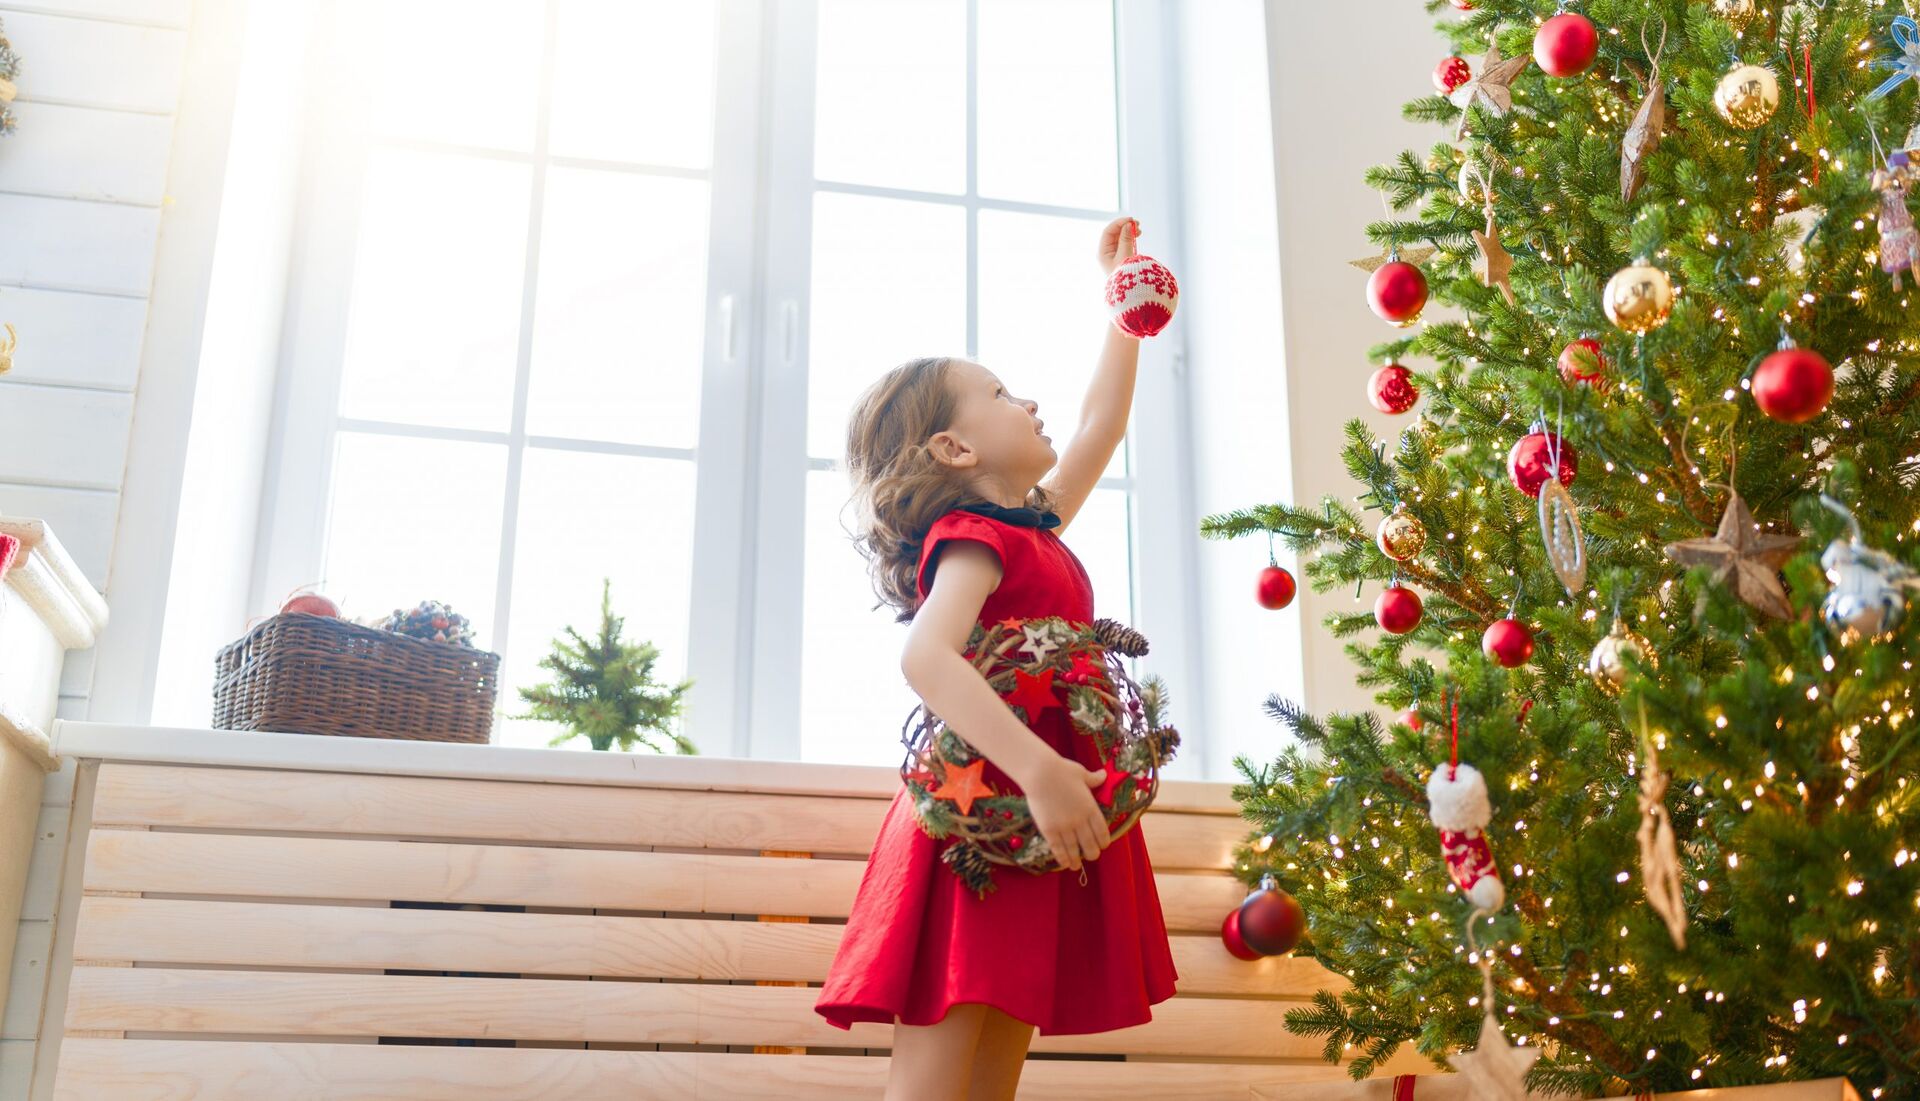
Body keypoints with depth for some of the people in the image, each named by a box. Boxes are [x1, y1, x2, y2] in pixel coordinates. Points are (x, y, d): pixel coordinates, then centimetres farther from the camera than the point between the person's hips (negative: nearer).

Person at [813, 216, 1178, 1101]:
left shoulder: (1033, 530, 19)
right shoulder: (976, 539, -8)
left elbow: (1101, 424, 33)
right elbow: (925, 658, -26)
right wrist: (1039, 769, -34)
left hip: (1036, 827, 9)